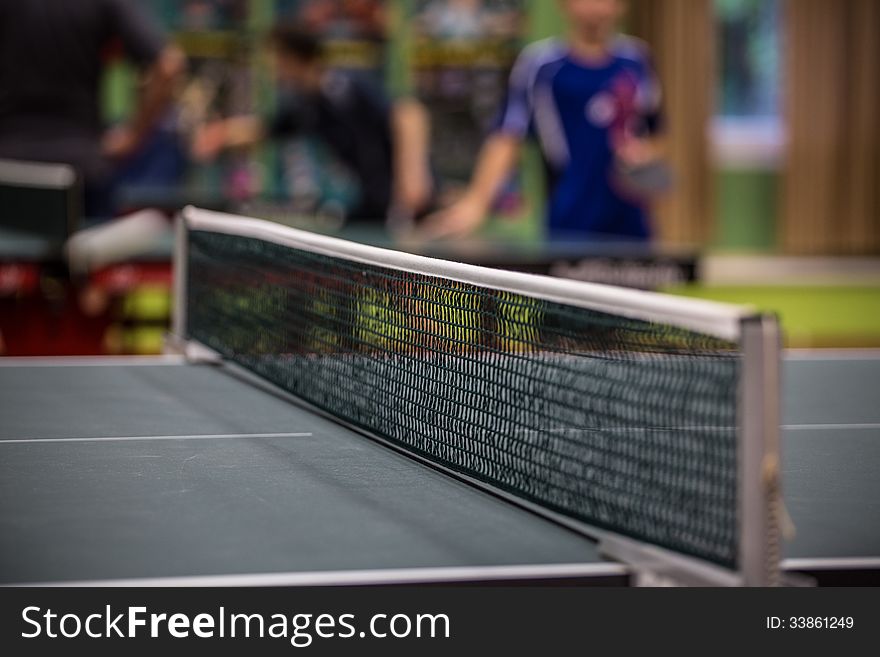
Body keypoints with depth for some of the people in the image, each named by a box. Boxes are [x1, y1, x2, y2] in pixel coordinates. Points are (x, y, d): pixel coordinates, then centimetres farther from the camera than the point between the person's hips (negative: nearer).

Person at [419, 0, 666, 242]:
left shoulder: (636, 59, 9)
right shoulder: (539, 63, -3)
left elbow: (656, 135, 19)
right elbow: (507, 139, -6)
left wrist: (647, 153, -4)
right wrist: (476, 201, -18)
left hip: (631, 226, 4)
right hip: (568, 226, -4)